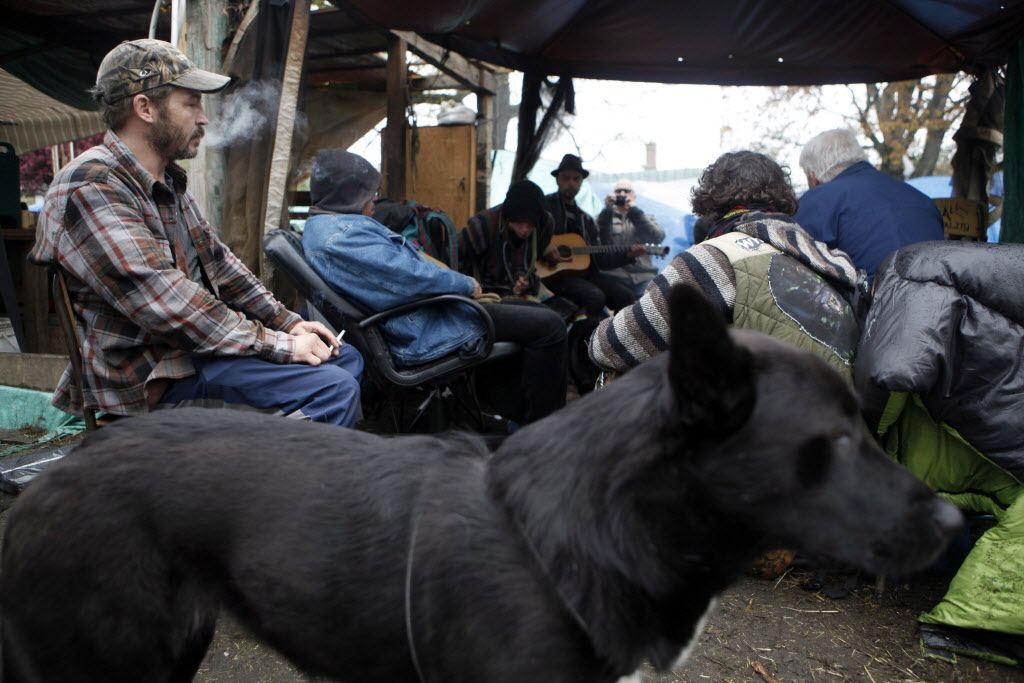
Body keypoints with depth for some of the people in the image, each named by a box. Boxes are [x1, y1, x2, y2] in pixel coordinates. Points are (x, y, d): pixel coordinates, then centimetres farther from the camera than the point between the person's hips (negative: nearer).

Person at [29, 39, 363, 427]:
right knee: (332, 389, -23)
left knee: (346, 360, 12)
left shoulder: (167, 180, 12)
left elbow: (218, 261, 17)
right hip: (147, 378, -10)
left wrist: (288, 322, 7)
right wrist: (279, 344, -22)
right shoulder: (91, 188, -19)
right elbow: (167, 303, -26)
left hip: (195, 344, 10)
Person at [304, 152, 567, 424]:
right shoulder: (343, 234, -20)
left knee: (537, 311, 15)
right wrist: (467, 284, -8)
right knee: (548, 326, -11)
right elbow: (412, 276, -24)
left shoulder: (323, 226, 14)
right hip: (423, 333, -12)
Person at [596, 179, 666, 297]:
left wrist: (634, 210, -5)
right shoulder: (605, 217, 16)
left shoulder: (647, 218, 18)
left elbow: (658, 237, -4)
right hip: (613, 277, -1)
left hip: (643, 278, 1)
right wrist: (607, 210, -9)